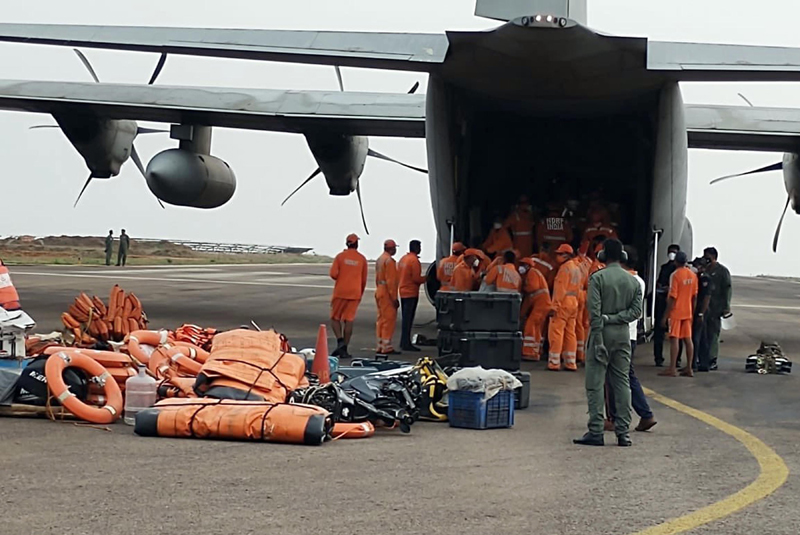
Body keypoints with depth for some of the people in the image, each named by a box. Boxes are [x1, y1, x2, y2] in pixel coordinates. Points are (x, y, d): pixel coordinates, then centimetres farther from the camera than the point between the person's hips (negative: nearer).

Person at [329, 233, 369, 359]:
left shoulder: (340, 256, -2)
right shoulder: (362, 259, 3)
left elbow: (333, 274, -10)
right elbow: (364, 279, 8)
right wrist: (361, 293, 21)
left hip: (340, 292, -1)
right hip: (355, 292, 1)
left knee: (335, 318, 9)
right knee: (349, 320, 3)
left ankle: (340, 341, -12)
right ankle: (344, 349, 2)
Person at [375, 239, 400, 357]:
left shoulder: (380, 259, 15)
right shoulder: (389, 261, -15)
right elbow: (390, 281, -20)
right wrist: (394, 298, -19)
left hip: (379, 291, 10)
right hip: (387, 293, -10)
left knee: (381, 319, 13)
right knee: (389, 319, -7)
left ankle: (380, 346, 16)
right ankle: (387, 347, -8)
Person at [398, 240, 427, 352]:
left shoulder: (403, 259, 12)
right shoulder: (414, 260, -15)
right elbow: (416, 278, -19)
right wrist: (426, 278, 0)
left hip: (403, 292, 9)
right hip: (411, 293, -9)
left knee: (406, 318, 15)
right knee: (408, 319, -6)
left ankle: (404, 342, 19)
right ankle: (406, 343, -5)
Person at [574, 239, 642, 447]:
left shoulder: (598, 278, -7)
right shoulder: (633, 281, 8)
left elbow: (594, 312, -13)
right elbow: (636, 311, 0)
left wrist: (598, 340, -13)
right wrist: (616, 318, -4)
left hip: (603, 332, -4)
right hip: (623, 334, 5)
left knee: (595, 384, -1)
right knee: (622, 383, 8)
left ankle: (596, 432, -4)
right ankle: (623, 432, 6)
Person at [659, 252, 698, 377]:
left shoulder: (675, 275, -13)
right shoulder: (693, 275, 6)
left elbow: (672, 297, -15)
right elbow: (695, 297, 10)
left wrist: (666, 316, -11)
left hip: (676, 312, -6)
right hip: (687, 312, 6)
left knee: (674, 339, -5)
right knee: (688, 339, 9)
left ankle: (672, 369, -6)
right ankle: (689, 368, 11)